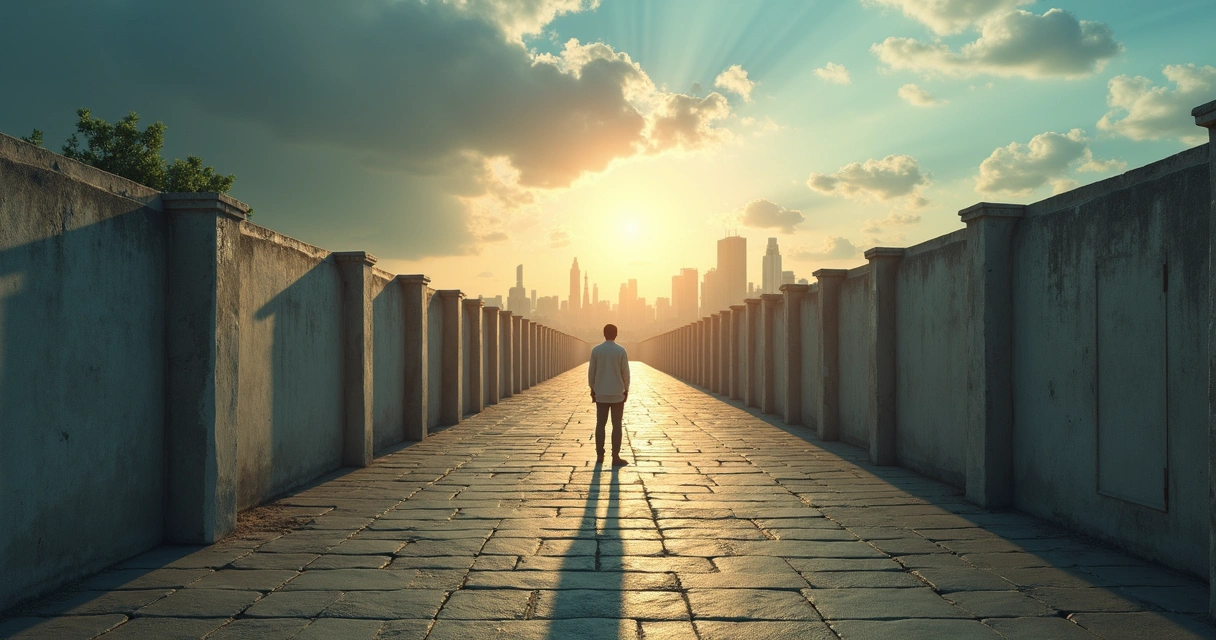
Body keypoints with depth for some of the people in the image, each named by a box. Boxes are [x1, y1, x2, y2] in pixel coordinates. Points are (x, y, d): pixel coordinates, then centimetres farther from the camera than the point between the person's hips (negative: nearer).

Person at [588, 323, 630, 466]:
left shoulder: (596, 350, -2)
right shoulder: (621, 350, -7)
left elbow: (591, 371, 1)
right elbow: (625, 372, -5)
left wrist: (592, 389, 12)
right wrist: (626, 390, 7)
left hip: (600, 394, 2)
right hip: (617, 394, -2)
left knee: (600, 424, 10)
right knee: (616, 425, 2)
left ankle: (599, 455, 11)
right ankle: (615, 457, 0)